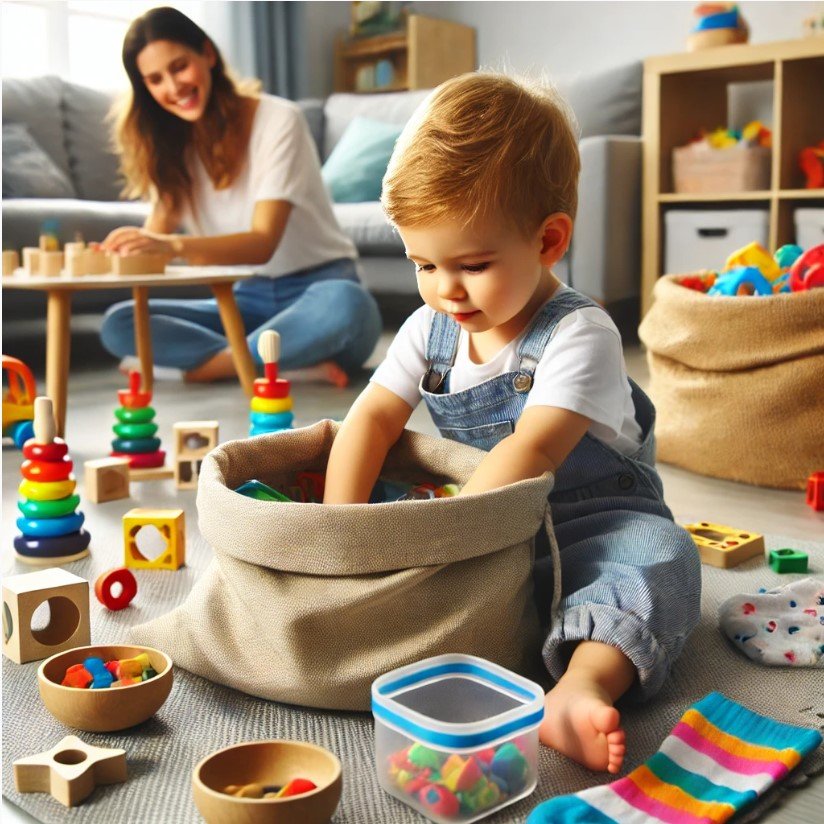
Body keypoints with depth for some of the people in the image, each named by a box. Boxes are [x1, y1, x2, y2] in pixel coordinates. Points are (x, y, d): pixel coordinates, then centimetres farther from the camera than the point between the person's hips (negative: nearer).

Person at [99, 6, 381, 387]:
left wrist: (174, 245, -39)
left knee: (344, 304, -40)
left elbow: (263, 243, -21)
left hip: (318, 290, -5)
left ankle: (210, 363, -23)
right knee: (117, 324, -17)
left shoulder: (278, 120, -11)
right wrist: (125, 250, -29)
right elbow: (156, 234, -4)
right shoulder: (171, 143, 7)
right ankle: (295, 364, -26)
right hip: (248, 302, 5)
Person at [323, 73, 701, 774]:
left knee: (659, 555, -34)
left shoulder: (580, 334, -18)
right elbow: (373, 417, -4)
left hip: (589, 523, -5)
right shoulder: (430, 327, 1)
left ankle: (582, 688, -51)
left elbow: (531, 452, -29)